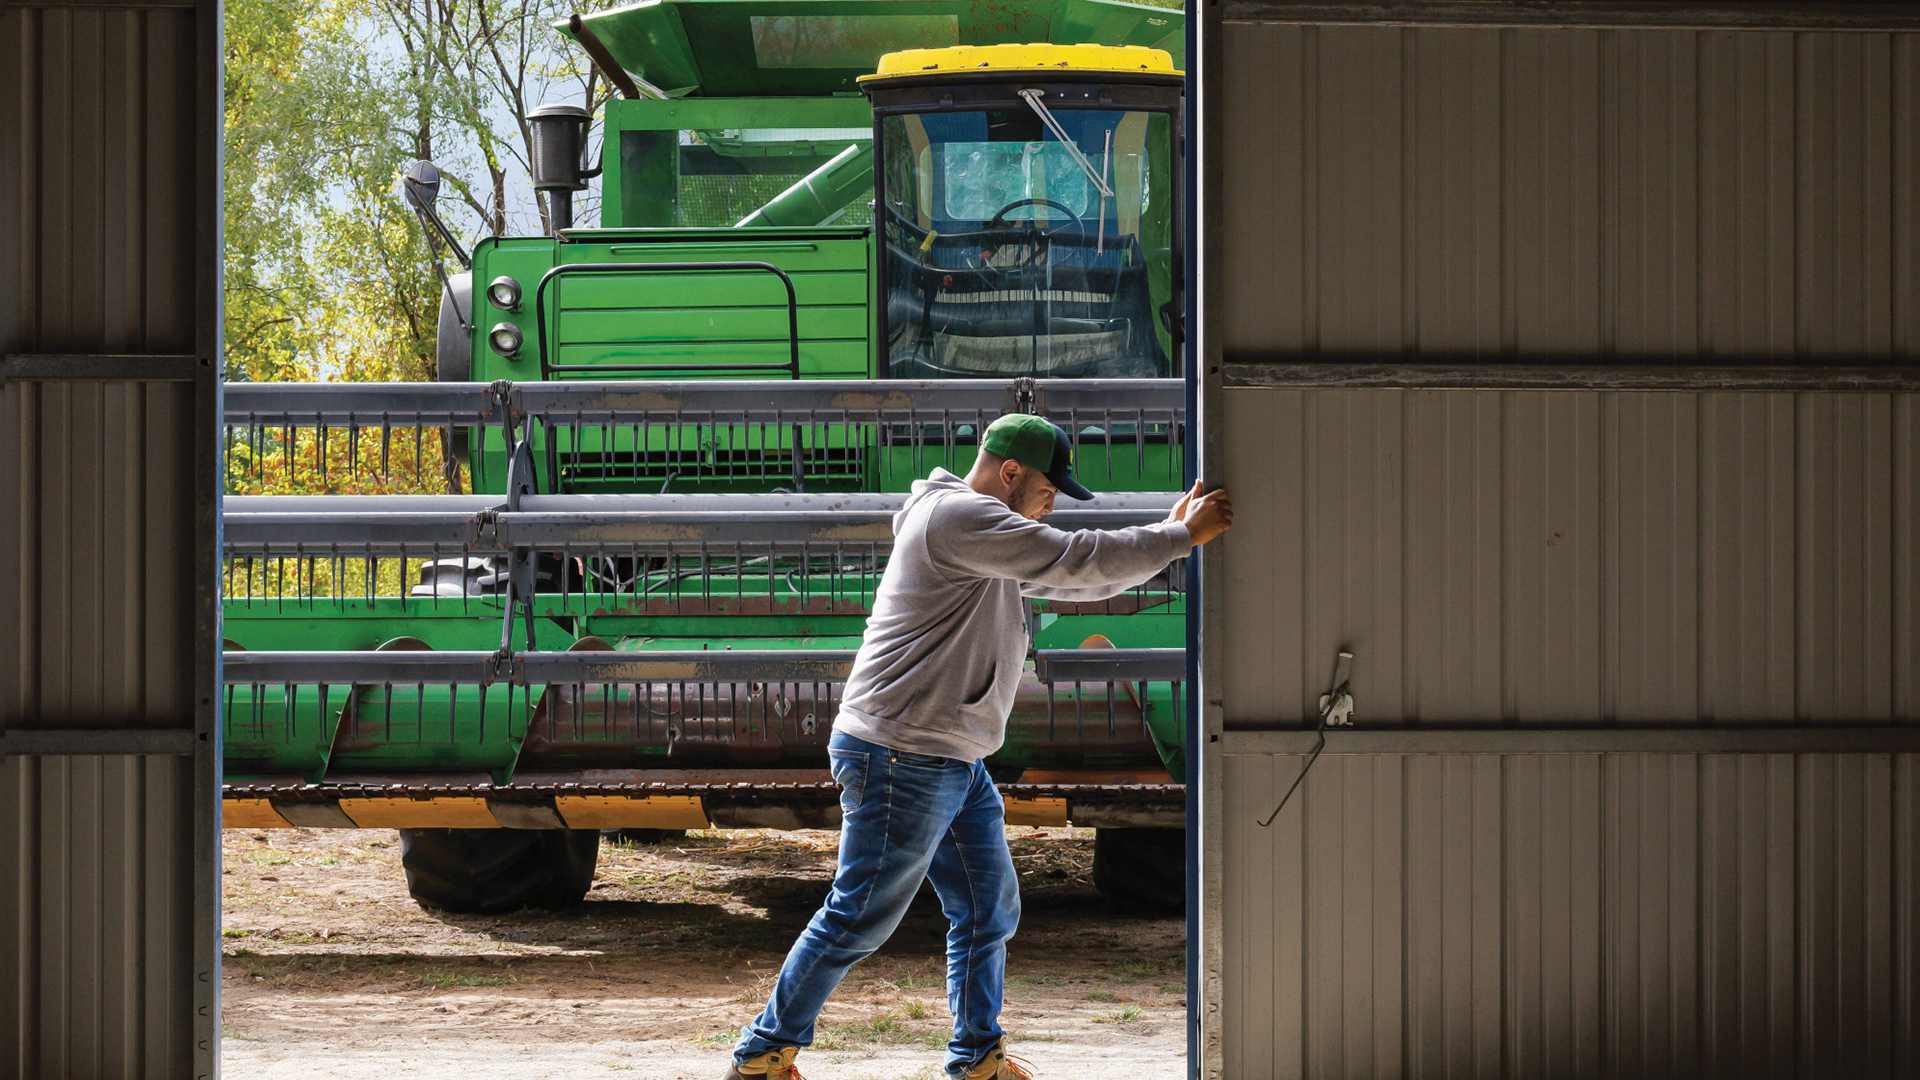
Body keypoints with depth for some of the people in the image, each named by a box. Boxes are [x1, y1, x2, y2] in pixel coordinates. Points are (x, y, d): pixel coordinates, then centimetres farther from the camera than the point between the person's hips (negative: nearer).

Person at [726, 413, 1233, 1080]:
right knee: (859, 919, -5)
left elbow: (1077, 582, 23)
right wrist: (1181, 538, -10)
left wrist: (1167, 535, 14)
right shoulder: (957, 518, -15)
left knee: (989, 910, 11)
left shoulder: (982, 535, 19)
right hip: (900, 758, -11)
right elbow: (1076, 561, -19)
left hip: (954, 763, 11)